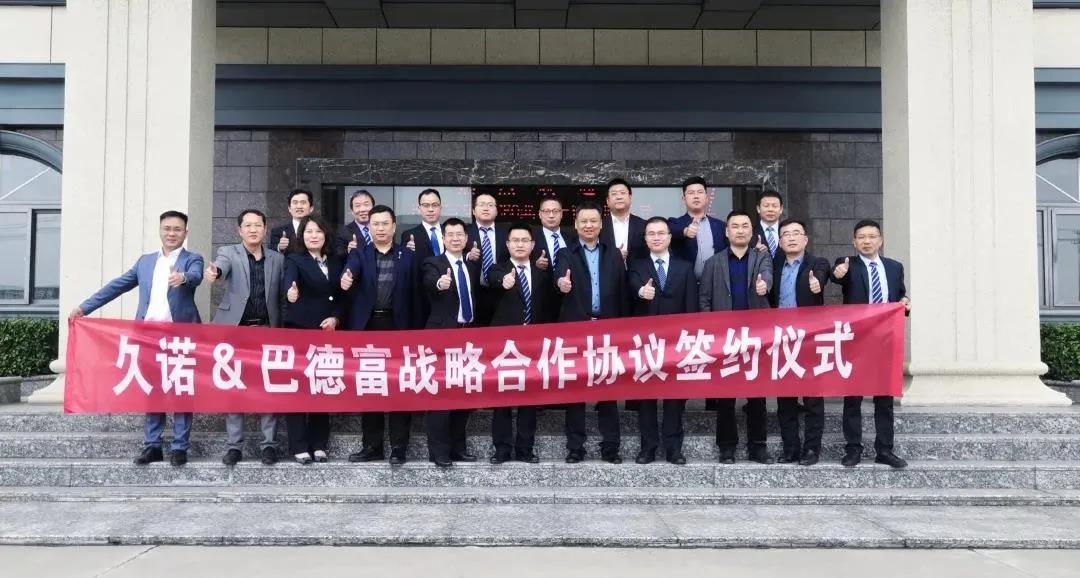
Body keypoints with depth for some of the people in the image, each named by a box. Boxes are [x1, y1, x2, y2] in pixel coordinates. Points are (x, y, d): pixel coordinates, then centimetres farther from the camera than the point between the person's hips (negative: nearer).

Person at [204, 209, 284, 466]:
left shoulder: (278, 259, 11)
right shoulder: (229, 252, 4)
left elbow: (282, 296, 11)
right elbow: (221, 267, -19)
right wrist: (213, 271, -43)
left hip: (267, 330, 1)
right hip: (236, 329, -1)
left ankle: (269, 443, 7)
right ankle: (234, 445, 8)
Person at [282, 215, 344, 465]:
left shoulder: (335, 261, 11)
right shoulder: (294, 259, -3)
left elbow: (342, 296, 14)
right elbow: (289, 278, -26)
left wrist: (335, 318, -5)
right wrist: (291, 289, -49)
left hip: (327, 332, 4)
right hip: (299, 331, -4)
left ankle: (318, 444, 14)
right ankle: (299, 446, 3)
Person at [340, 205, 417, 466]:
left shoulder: (407, 256, 7)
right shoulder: (358, 253, 8)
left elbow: (413, 295, 2)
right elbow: (350, 269, -16)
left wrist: (413, 330, -5)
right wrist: (346, 279, -40)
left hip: (397, 327, -1)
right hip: (367, 327, 1)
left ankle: (399, 447, 8)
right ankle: (372, 445, 17)